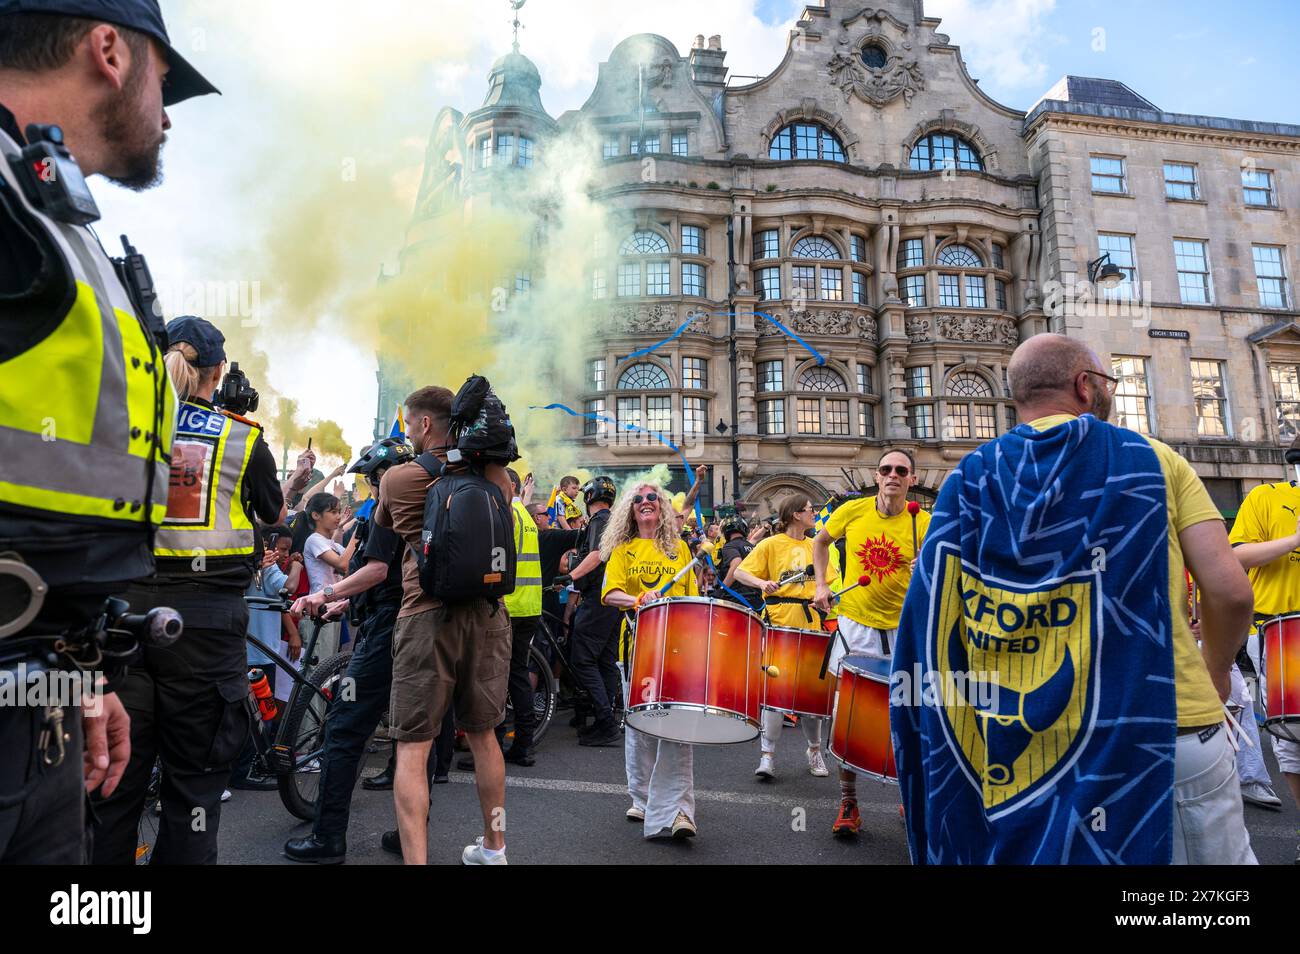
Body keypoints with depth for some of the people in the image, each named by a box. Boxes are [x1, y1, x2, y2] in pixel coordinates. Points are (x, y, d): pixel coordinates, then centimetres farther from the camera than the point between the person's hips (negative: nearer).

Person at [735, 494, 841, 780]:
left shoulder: (814, 547, 13)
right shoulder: (771, 544, -1)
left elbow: (829, 581, 15)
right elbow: (740, 572, -4)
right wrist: (762, 583, -22)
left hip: (810, 623, 4)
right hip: (779, 623, -4)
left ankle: (815, 750, 27)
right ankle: (767, 755, 6)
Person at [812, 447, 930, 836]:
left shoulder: (924, 524, -6)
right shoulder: (853, 510, -4)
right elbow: (821, 541, 15)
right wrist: (821, 585, 5)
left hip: (904, 629, 0)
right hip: (855, 624, 0)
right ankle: (848, 805, 16)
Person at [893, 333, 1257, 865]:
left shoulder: (971, 481, 1)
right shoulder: (1150, 460, -2)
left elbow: (927, 617, -3)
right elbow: (1229, 589, -6)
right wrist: (1216, 672, 14)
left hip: (1033, 738, 2)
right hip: (1170, 725, -1)